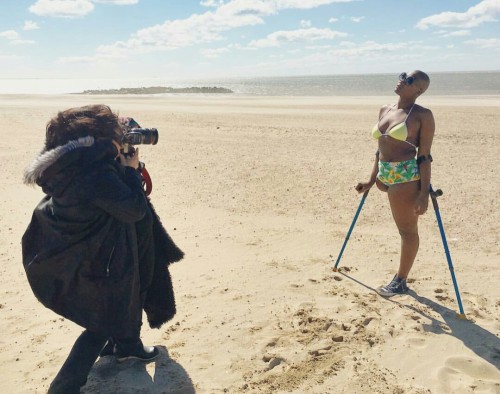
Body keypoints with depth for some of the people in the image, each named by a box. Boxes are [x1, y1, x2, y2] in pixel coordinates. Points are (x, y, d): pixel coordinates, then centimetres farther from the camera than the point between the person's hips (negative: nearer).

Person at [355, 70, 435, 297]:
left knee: (408, 229, 5)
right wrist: (372, 180, 21)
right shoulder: (384, 110, 13)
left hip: (407, 176, -6)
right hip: (385, 175, 6)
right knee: (404, 227, 15)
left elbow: (424, 156, -10)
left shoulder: (422, 115, -7)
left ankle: (400, 282, 18)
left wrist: (424, 193, -14)